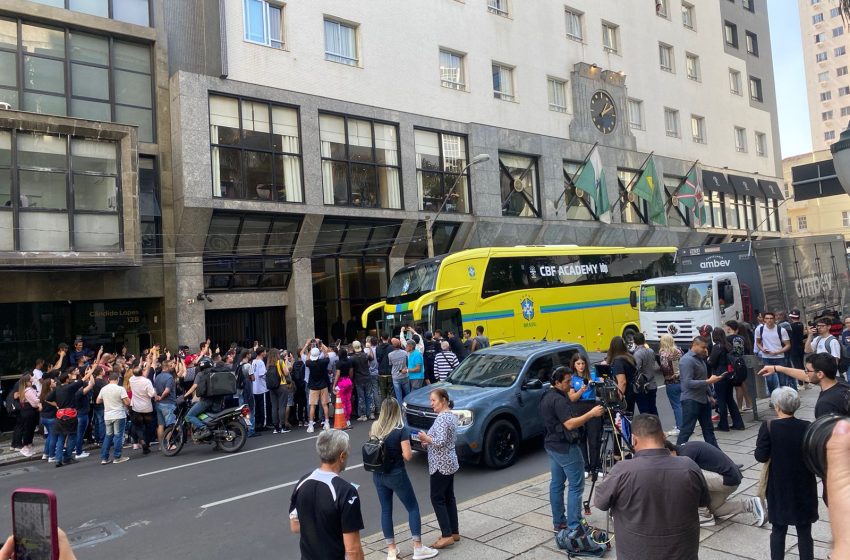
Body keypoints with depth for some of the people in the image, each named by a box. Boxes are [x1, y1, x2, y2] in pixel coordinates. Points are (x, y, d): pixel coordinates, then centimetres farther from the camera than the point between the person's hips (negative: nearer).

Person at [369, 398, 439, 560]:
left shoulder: (374, 427, -1)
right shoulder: (401, 430, -16)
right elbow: (408, 456, -17)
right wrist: (399, 452, 3)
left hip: (378, 475, 5)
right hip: (396, 475, -5)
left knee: (385, 510, 14)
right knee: (413, 508, 10)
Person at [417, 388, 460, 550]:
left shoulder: (442, 418, -20)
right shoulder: (452, 416, 10)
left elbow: (440, 442, -27)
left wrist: (426, 438, -13)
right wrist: (429, 443, 10)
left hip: (441, 465, -10)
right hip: (450, 463, 10)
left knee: (437, 499, -1)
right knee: (449, 497, 15)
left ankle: (447, 535, 1)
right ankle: (454, 532, 21)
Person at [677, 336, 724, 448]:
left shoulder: (700, 358, 13)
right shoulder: (687, 360, -17)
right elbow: (688, 383, -23)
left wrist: (709, 395, 18)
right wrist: (708, 381, -24)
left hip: (703, 399, 9)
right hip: (691, 401, -9)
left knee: (708, 428, 16)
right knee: (687, 430, -5)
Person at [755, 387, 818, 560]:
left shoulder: (768, 427, -15)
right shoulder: (808, 427, -10)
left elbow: (761, 456, -14)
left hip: (779, 488, -1)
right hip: (804, 487, 1)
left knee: (778, 530, 12)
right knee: (804, 532, 12)